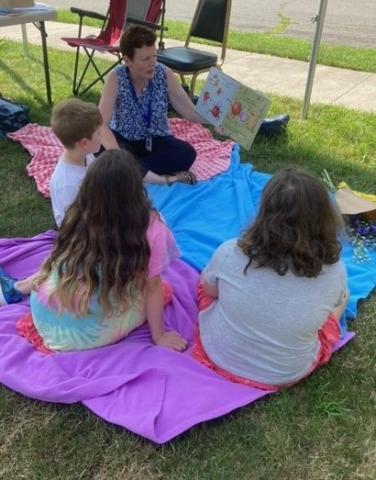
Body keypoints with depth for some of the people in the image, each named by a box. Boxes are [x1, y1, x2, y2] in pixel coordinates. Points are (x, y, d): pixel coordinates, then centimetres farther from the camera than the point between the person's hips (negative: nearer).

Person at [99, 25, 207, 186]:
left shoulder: (164, 74, -13)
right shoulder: (116, 78, -19)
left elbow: (191, 112, -11)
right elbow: (101, 124, -26)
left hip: (155, 142, 1)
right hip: (124, 141, -1)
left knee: (187, 153, -28)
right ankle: (166, 178, -33)